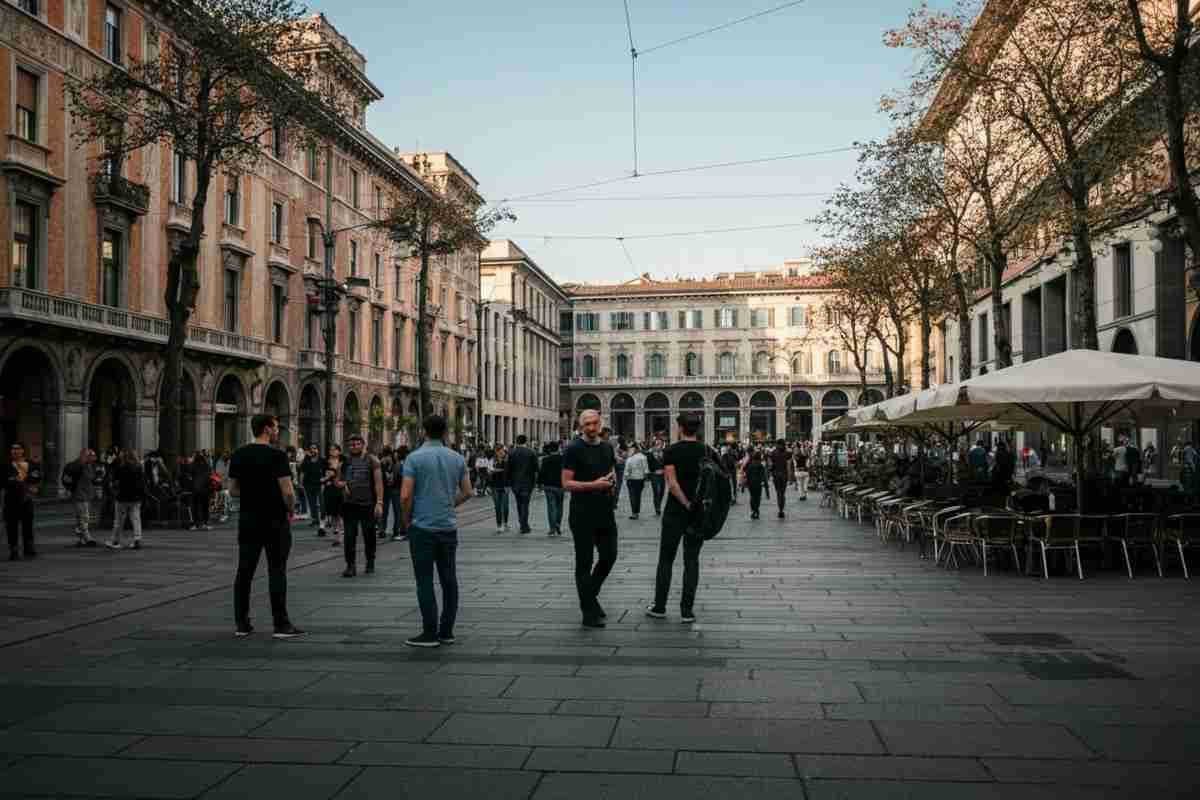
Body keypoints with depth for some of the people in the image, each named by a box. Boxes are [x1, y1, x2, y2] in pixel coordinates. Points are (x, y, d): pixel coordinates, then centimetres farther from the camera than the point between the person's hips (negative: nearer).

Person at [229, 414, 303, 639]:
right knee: (276, 572, -3)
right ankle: (281, 624, -1)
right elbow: (287, 491, -17)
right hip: (274, 521, -6)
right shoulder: (276, 455, -14)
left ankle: (241, 624, 13)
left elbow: (233, 490, 11)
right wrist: (291, 509, 1)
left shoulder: (238, 455, 6)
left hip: (247, 520, 6)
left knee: (245, 570, 10)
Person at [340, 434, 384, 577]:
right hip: (349, 504, 2)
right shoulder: (345, 461, 8)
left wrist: (379, 502, -14)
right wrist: (342, 484, -5)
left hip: (368, 504, -2)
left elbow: (378, 482, -6)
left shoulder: (371, 460, -1)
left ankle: (370, 563, 25)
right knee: (350, 536, -4)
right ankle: (351, 565, 0)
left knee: (369, 535, 9)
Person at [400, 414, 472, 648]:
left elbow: (405, 495, -13)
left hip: (423, 527, -4)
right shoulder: (457, 458, 5)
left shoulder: (415, 458, -8)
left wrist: (407, 521, 2)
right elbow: (467, 492, 8)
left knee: (425, 581, 0)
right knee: (449, 579, 8)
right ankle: (446, 631, 12)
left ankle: (430, 633, 1)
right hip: (449, 526, 4)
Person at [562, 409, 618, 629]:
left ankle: (590, 595, 33)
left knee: (609, 556, 9)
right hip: (583, 514, -6)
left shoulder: (607, 448, 11)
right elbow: (566, 483, -12)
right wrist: (594, 484, -22)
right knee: (584, 562, 2)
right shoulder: (574, 450, -8)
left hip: (605, 512, 6)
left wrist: (612, 480, 1)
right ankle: (589, 612, 7)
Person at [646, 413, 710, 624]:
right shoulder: (708, 452, 2)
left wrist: (687, 504, -14)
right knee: (691, 561, 6)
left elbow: (672, 484, -16)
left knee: (666, 560, 9)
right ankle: (687, 611, 5)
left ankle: (659, 607, 15)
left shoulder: (671, 452, -7)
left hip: (675, 512, -2)